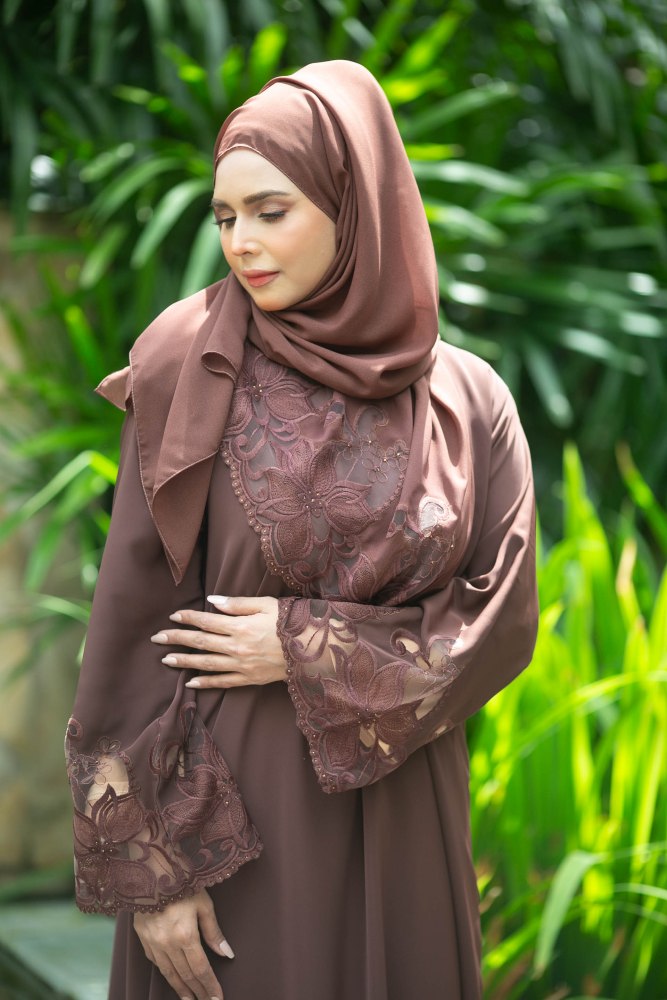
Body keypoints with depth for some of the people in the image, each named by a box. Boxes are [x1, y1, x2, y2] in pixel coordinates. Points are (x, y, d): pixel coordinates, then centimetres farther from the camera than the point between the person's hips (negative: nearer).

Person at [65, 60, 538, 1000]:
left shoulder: (468, 401, 0)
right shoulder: (191, 373, -5)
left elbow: (504, 620, -2)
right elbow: (134, 613, -8)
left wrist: (309, 650, -13)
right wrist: (147, 865, -12)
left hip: (402, 817, 2)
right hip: (229, 804, -2)